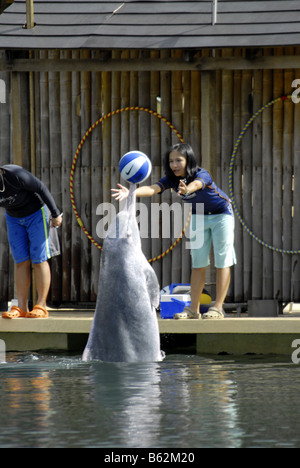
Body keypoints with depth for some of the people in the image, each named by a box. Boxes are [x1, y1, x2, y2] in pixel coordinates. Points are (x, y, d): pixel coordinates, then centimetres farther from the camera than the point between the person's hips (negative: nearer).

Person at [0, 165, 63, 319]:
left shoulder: (16, 175, -33)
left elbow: (41, 188, -21)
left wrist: (56, 213, -13)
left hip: (36, 212, -4)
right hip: (14, 217, 4)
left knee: (39, 259, -6)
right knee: (21, 261, 0)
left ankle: (41, 307, -6)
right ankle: (21, 307, -2)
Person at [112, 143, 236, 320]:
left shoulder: (202, 174, -30)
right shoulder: (172, 179, -15)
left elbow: (197, 184, -55)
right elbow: (152, 189, -32)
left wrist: (187, 189, -79)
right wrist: (130, 192, -51)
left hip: (221, 214, -5)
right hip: (198, 217, 5)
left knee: (222, 260, -6)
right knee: (198, 262, 3)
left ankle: (218, 308, -5)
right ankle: (194, 309, 3)